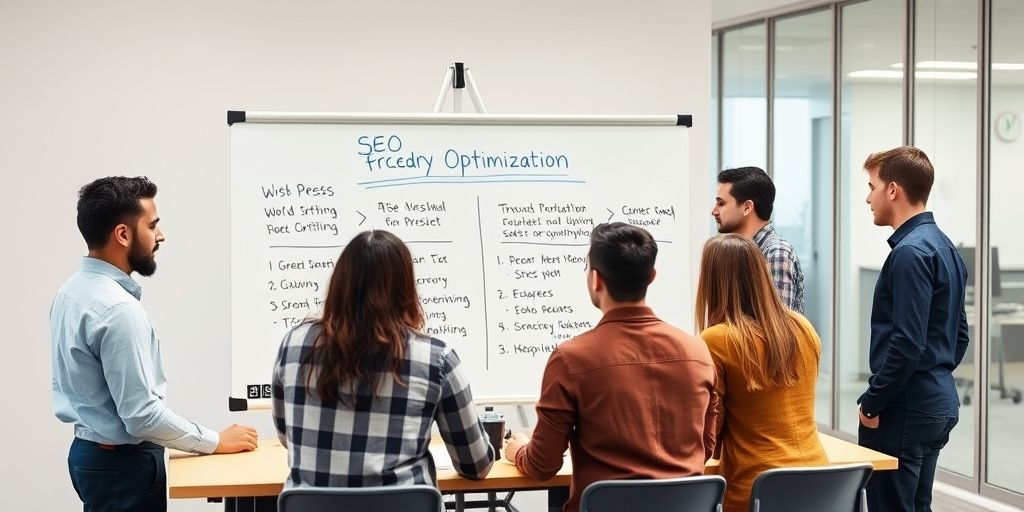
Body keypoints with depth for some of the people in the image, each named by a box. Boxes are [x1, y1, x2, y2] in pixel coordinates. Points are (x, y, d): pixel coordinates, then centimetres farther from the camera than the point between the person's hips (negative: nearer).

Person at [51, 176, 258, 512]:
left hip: (90, 452, 10)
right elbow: (142, 415, -24)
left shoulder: (73, 291, 6)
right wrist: (216, 442, -13)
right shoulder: (119, 308, -24)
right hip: (124, 463, -10)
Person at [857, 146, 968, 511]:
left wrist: (871, 403, -15)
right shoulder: (944, 247, 13)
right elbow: (959, 335, 19)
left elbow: (907, 343, -23)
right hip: (938, 403, 10)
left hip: (905, 409, -10)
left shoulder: (910, 252, -17)